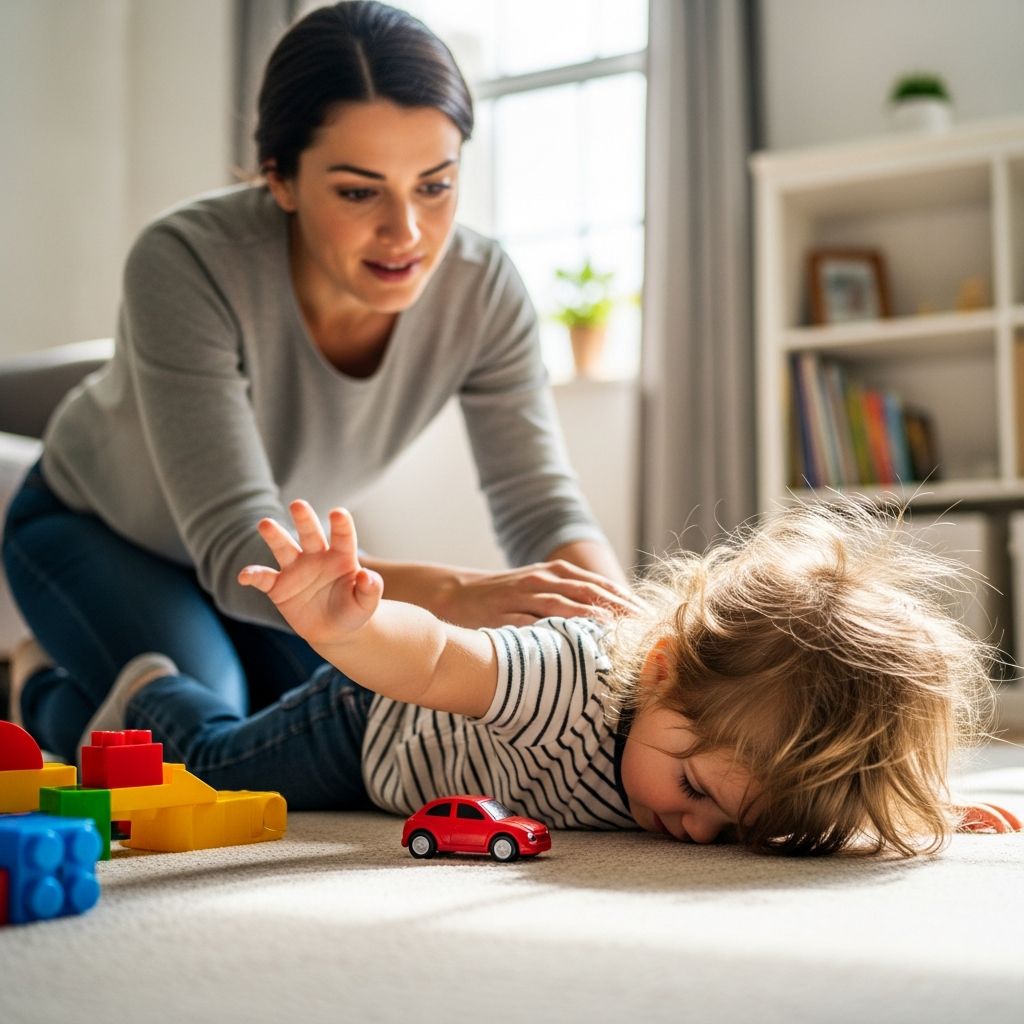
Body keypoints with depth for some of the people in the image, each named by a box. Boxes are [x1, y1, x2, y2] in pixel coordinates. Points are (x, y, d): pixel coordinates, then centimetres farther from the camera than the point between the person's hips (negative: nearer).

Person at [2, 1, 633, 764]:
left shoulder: (483, 290, -26)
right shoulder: (186, 264, -38)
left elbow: (542, 506, -25)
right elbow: (237, 553, -44)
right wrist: (455, 594, -60)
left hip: (282, 543, 5)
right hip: (93, 527, -4)